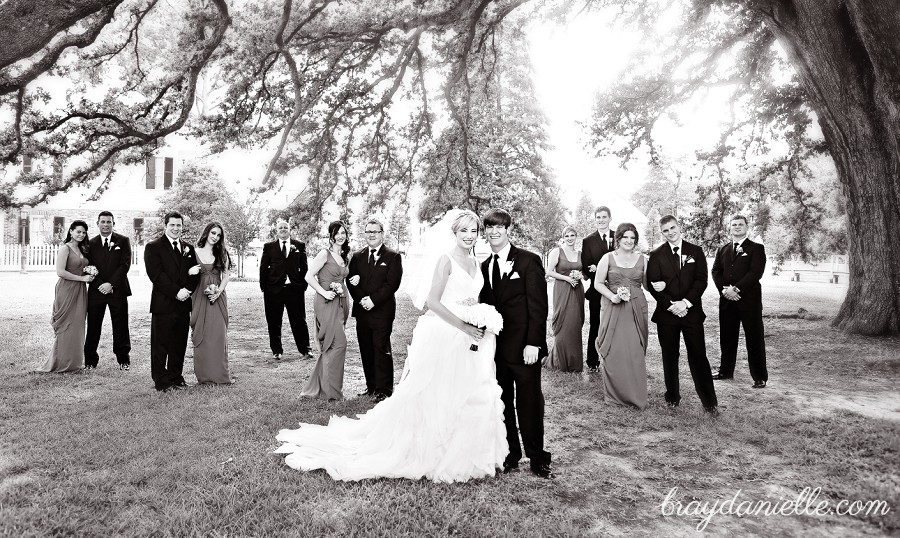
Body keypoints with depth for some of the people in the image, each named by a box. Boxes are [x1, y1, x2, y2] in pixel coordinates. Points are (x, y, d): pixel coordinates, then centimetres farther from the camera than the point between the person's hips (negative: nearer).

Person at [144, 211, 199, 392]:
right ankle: (161, 381, 11)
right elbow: (155, 274, -11)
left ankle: (176, 377, 21)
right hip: (163, 303, -5)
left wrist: (187, 290, -5)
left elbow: (195, 273, 13)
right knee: (160, 345, 2)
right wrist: (176, 292, -16)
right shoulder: (153, 247, -2)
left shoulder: (188, 248, 15)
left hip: (183, 303, 5)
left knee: (180, 344, 10)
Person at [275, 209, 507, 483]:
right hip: (444, 336, -7)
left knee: (467, 397, 13)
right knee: (434, 396, 3)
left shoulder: (475, 263, 12)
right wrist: (464, 327, -19)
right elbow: (433, 301, -17)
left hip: (468, 339, 8)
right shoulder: (446, 259, -11)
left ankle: (457, 455, 29)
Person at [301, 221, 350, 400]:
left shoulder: (343, 256, 14)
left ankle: (317, 387, 22)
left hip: (340, 303, 8)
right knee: (338, 343, -11)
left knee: (329, 347, 11)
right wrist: (324, 293, -17)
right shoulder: (324, 254, -8)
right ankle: (331, 391, -1)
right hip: (327, 304, -8)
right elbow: (309, 276, -12)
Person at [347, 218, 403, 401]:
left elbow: (392, 284, -8)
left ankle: (384, 390, 3)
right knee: (366, 351, 9)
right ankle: (371, 386, 19)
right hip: (362, 311, 5)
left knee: (382, 351, -3)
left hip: (382, 312, -4)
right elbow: (350, 281, 7)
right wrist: (361, 299, -9)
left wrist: (373, 300, -14)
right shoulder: (357, 257, 14)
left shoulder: (393, 257, 0)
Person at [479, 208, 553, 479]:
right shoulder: (485, 266, 11)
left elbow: (538, 305, -10)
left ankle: (538, 458, 17)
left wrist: (533, 343, -16)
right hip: (496, 348, 5)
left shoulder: (528, 261, -6)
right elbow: (486, 306, 12)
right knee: (502, 404, 11)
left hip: (524, 346, -5)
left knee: (529, 403, 3)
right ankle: (510, 454, 24)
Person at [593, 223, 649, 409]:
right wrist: (612, 296, -13)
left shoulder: (642, 259, 6)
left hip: (636, 310, 2)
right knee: (614, 352, 1)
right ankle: (615, 393, 16)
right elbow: (598, 283, 1)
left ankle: (635, 394, 16)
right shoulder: (608, 258, 1)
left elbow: (647, 285, 12)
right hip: (613, 309, -1)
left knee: (635, 352, 2)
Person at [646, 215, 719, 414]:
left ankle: (709, 401, 8)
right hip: (666, 313, 0)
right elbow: (653, 285, -3)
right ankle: (672, 397, 21)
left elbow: (701, 280, -1)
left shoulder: (696, 251, 5)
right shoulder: (656, 255, 3)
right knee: (669, 357, 8)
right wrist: (671, 305, -13)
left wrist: (686, 302, -13)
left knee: (698, 356, 0)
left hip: (692, 312, 0)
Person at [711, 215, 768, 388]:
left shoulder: (756, 249, 0)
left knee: (755, 338, -1)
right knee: (727, 337, 10)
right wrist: (724, 289, -9)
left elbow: (756, 272, -11)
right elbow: (716, 271, 8)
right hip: (727, 300, 4)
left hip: (749, 299, -4)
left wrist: (736, 289, -17)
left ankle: (760, 377, 7)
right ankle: (726, 371, 23)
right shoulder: (723, 250, 15)